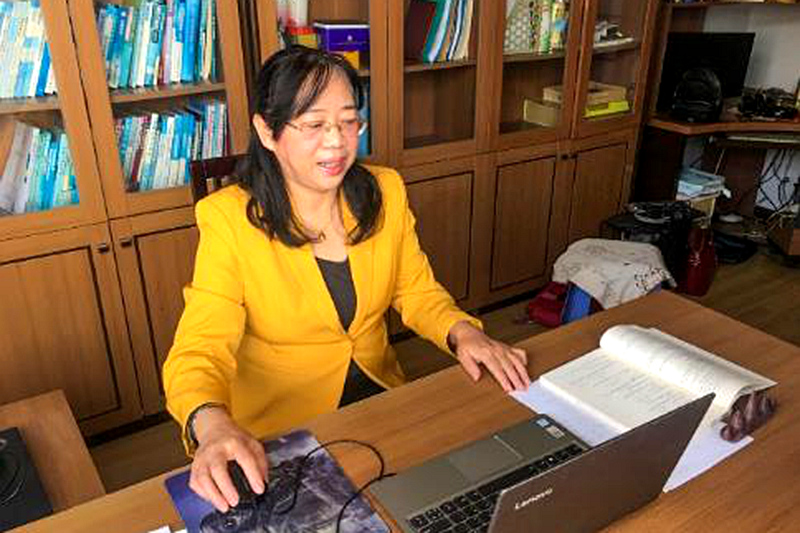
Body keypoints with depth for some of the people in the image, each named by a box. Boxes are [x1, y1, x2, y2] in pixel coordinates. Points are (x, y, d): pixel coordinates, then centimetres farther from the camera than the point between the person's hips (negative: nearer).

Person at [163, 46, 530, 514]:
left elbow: (417, 290, 6)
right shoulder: (230, 218, -16)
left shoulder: (385, 191, -2)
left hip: (380, 390, 5)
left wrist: (461, 331, -15)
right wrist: (211, 424, -43)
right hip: (279, 425, -4)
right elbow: (200, 348, -21)